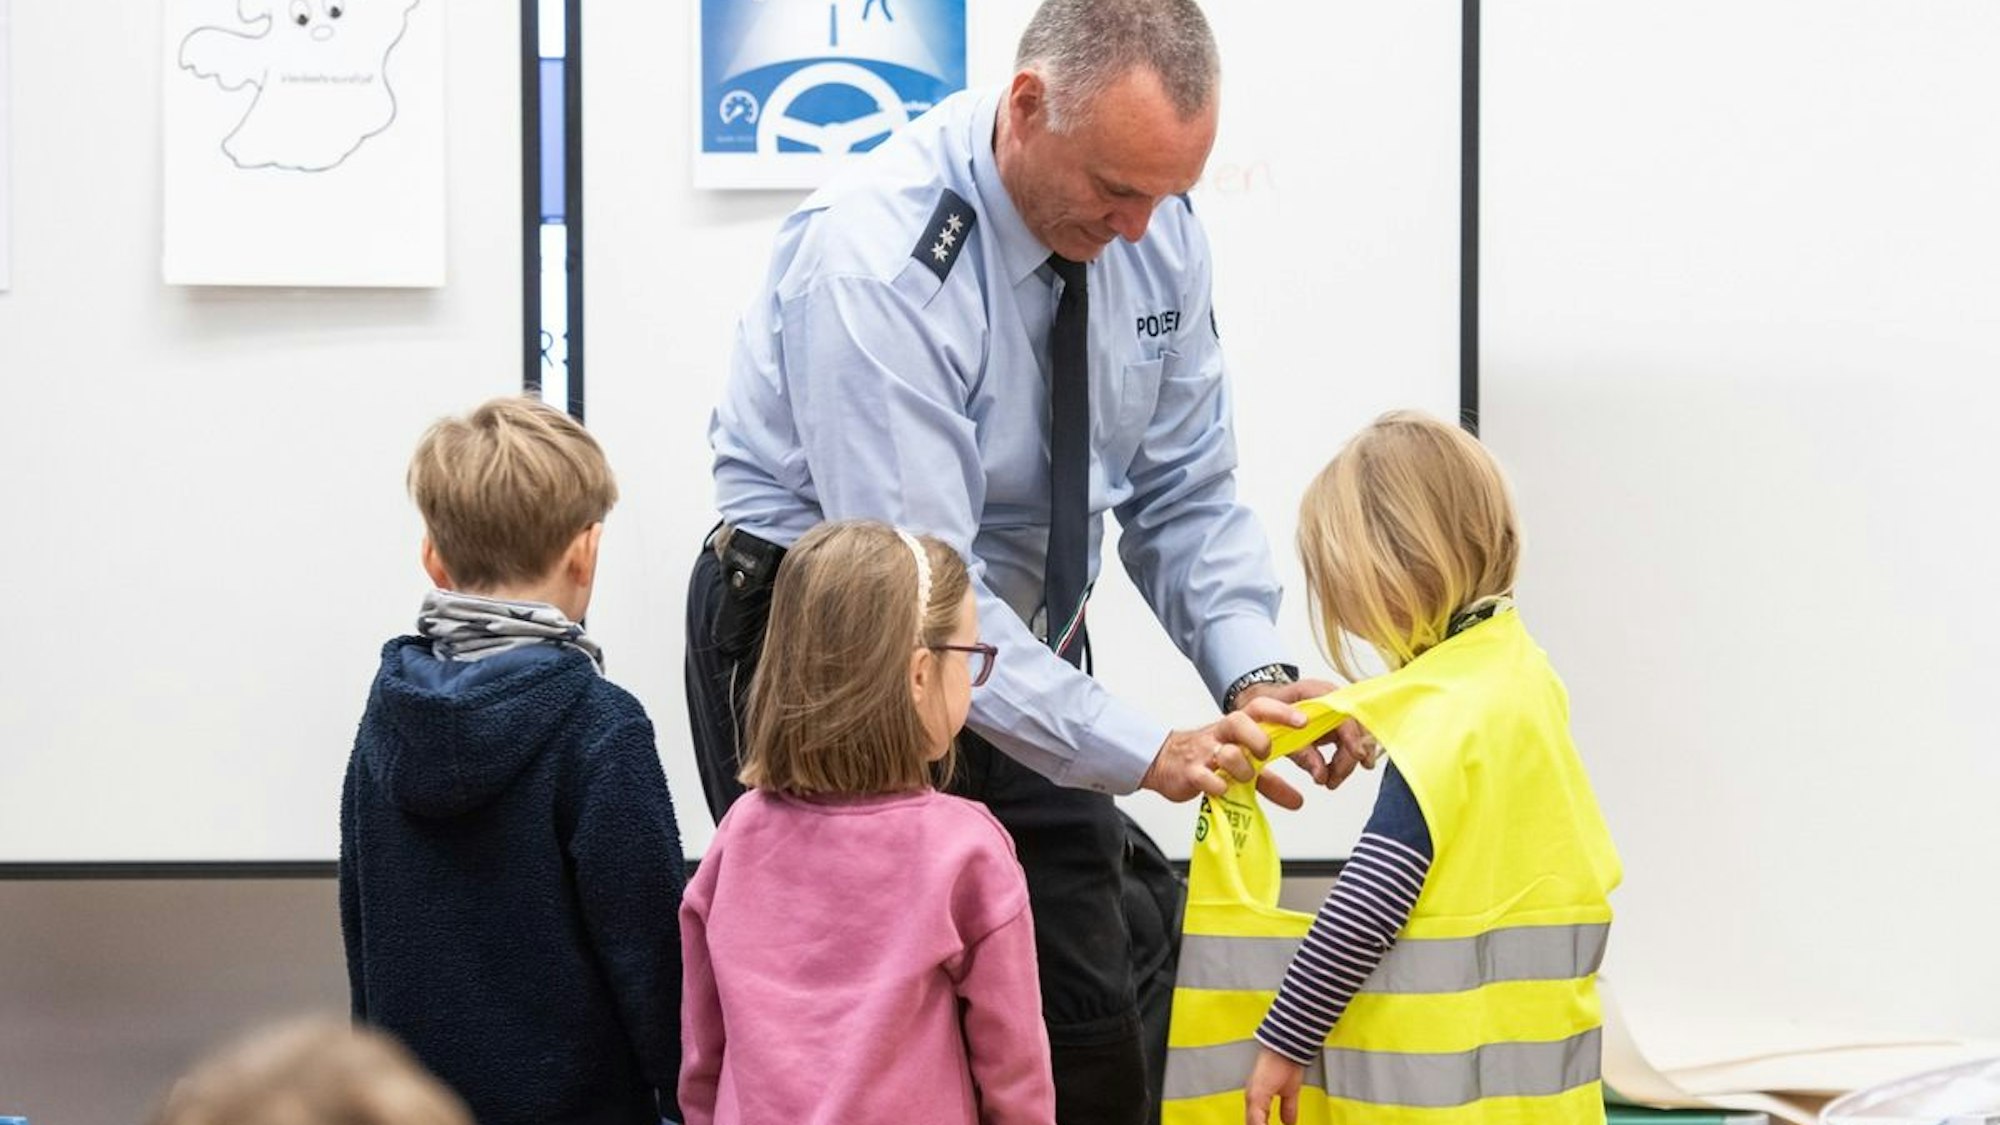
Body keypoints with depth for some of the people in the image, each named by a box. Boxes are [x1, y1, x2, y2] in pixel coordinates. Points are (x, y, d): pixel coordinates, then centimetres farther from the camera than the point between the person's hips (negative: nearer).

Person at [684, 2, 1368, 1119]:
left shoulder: (1161, 231, -8)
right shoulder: (876, 261, -28)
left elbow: (1187, 501, 0)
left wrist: (1256, 676, -19)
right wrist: (1146, 753, -34)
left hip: (1027, 650, 6)